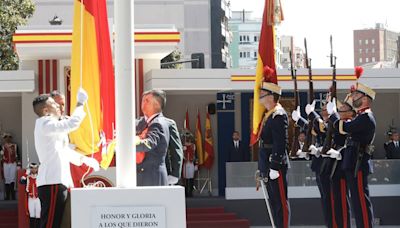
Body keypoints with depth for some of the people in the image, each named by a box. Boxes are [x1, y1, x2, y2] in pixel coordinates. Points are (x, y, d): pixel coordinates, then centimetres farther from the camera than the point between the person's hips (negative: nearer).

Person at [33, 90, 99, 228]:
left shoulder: (49, 125, 23)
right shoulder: (45, 124, -10)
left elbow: (64, 150, 31)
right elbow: (73, 123, -20)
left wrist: (84, 159, 22)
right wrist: (80, 104, -5)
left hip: (56, 181, 10)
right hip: (52, 183, -10)